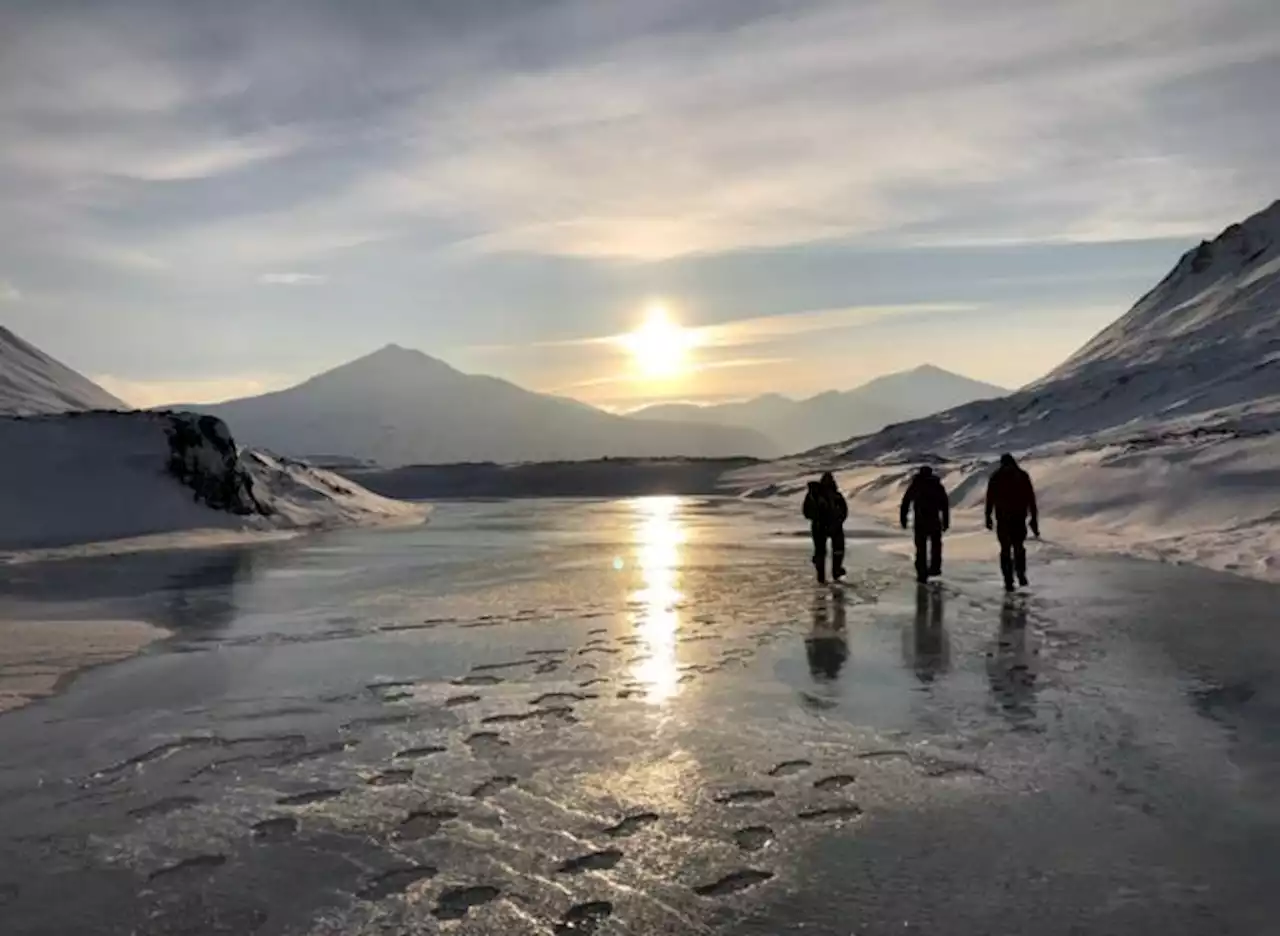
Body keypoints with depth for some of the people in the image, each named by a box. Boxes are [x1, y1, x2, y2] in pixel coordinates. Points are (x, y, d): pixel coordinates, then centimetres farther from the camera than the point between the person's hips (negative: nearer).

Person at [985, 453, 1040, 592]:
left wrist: (988, 517, 4)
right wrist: (1034, 520, 5)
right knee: (1019, 547, 19)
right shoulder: (1023, 475, 4)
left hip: (1002, 518, -1)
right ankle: (1021, 575, 9)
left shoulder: (996, 476, 3)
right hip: (1019, 517, 1)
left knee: (1005, 549, 4)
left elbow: (990, 498, -1)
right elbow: (1031, 499, 2)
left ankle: (1009, 582, -2)